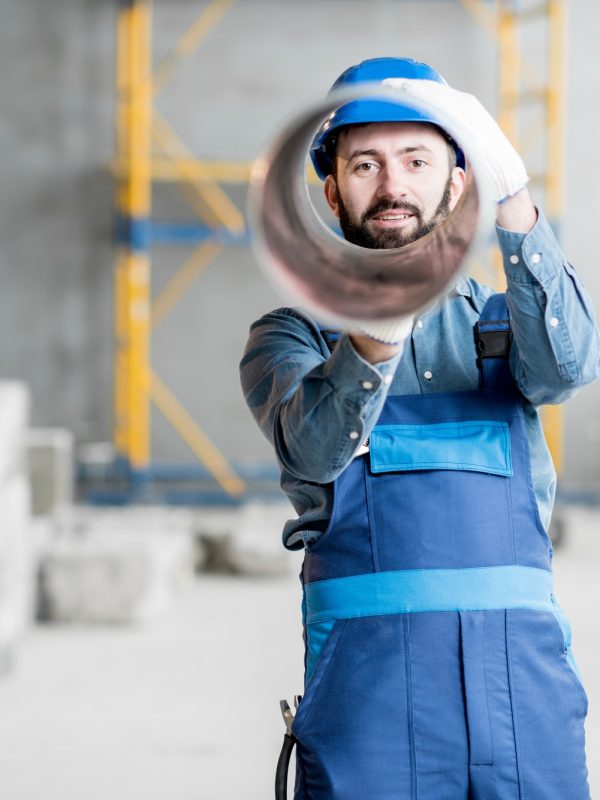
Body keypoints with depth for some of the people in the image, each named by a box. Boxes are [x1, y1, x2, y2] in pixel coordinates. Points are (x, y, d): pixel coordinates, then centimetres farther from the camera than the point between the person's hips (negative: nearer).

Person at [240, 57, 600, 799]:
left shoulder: (505, 321, 17)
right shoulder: (291, 337, 12)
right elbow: (313, 448, -10)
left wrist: (512, 198, -19)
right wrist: (371, 343, -30)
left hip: (522, 660, 2)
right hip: (367, 662, -2)